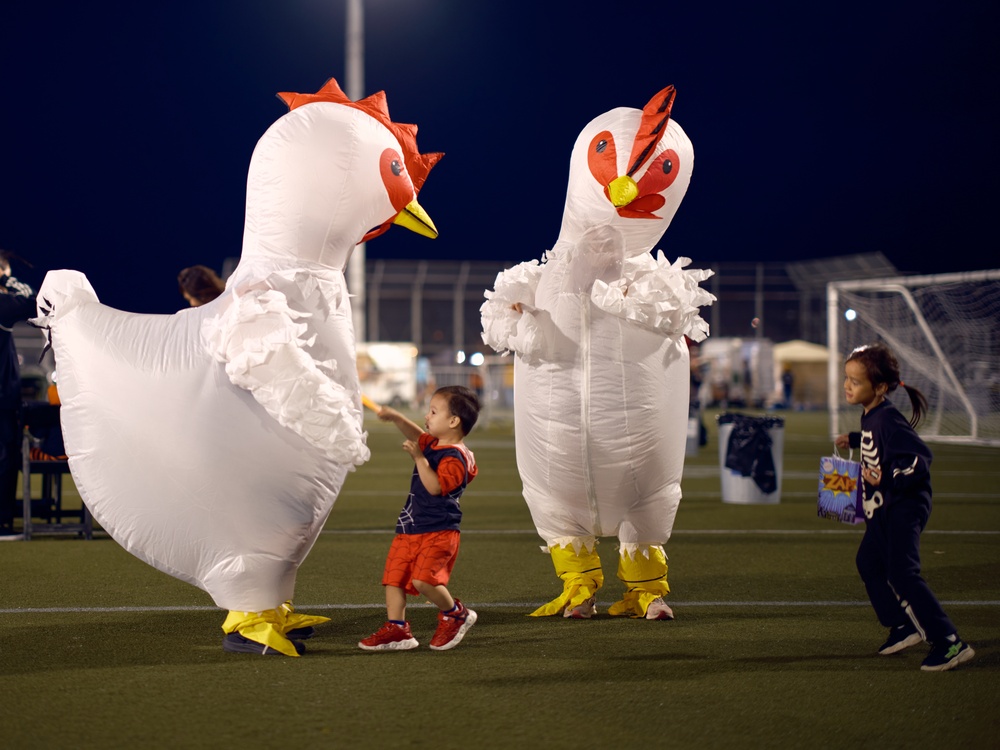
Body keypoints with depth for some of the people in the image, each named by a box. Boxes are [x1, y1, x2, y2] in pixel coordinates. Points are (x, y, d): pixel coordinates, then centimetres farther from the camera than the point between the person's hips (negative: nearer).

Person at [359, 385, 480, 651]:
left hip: (438, 531, -10)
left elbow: (435, 486, -26)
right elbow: (418, 437, 33)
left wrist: (419, 458, -26)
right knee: (393, 577, 5)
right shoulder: (432, 444, 13)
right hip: (410, 528, 10)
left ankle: (456, 614, 3)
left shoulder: (455, 457, -16)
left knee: (422, 579, -21)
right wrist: (396, 418, 19)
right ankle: (396, 629, 10)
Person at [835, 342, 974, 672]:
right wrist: (854, 440, 30)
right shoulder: (871, 416, 4)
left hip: (904, 506, -11)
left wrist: (887, 477, -38)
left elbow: (920, 457, -30)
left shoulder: (887, 419, -25)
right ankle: (904, 626, 32)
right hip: (884, 509, 11)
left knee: (902, 573, -16)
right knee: (868, 562, 21)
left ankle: (949, 642, -15)